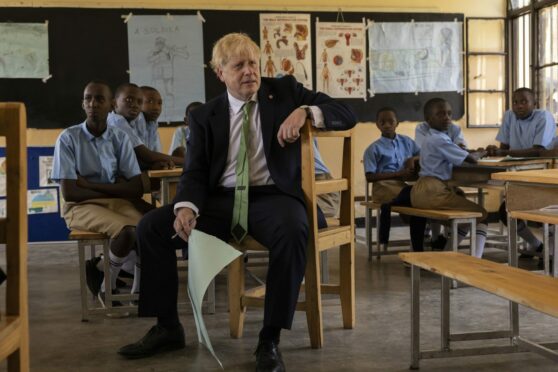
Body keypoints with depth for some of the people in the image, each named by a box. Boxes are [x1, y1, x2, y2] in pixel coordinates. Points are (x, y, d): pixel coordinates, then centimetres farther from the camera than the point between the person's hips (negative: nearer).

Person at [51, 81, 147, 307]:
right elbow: (69, 193, -11)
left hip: (116, 203, 4)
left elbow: (136, 188, -3)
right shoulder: (68, 138, -5)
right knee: (128, 231, -33)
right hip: (81, 207, -4)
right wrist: (115, 189, -7)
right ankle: (105, 281, -3)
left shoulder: (120, 138, 5)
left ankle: (140, 287, -2)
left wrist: (90, 185, -12)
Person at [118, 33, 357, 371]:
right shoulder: (205, 115, 11)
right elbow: (196, 172, 4)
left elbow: (348, 115, 3)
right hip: (221, 200, 3)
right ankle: (168, 328, 0)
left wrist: (305, 111, -17)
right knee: (151, 226, -14)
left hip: (272, 196, -2)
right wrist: (187, 206, -18)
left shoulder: (285, 91, 7)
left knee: (293, 231, -37)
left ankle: (270, 340, -25)